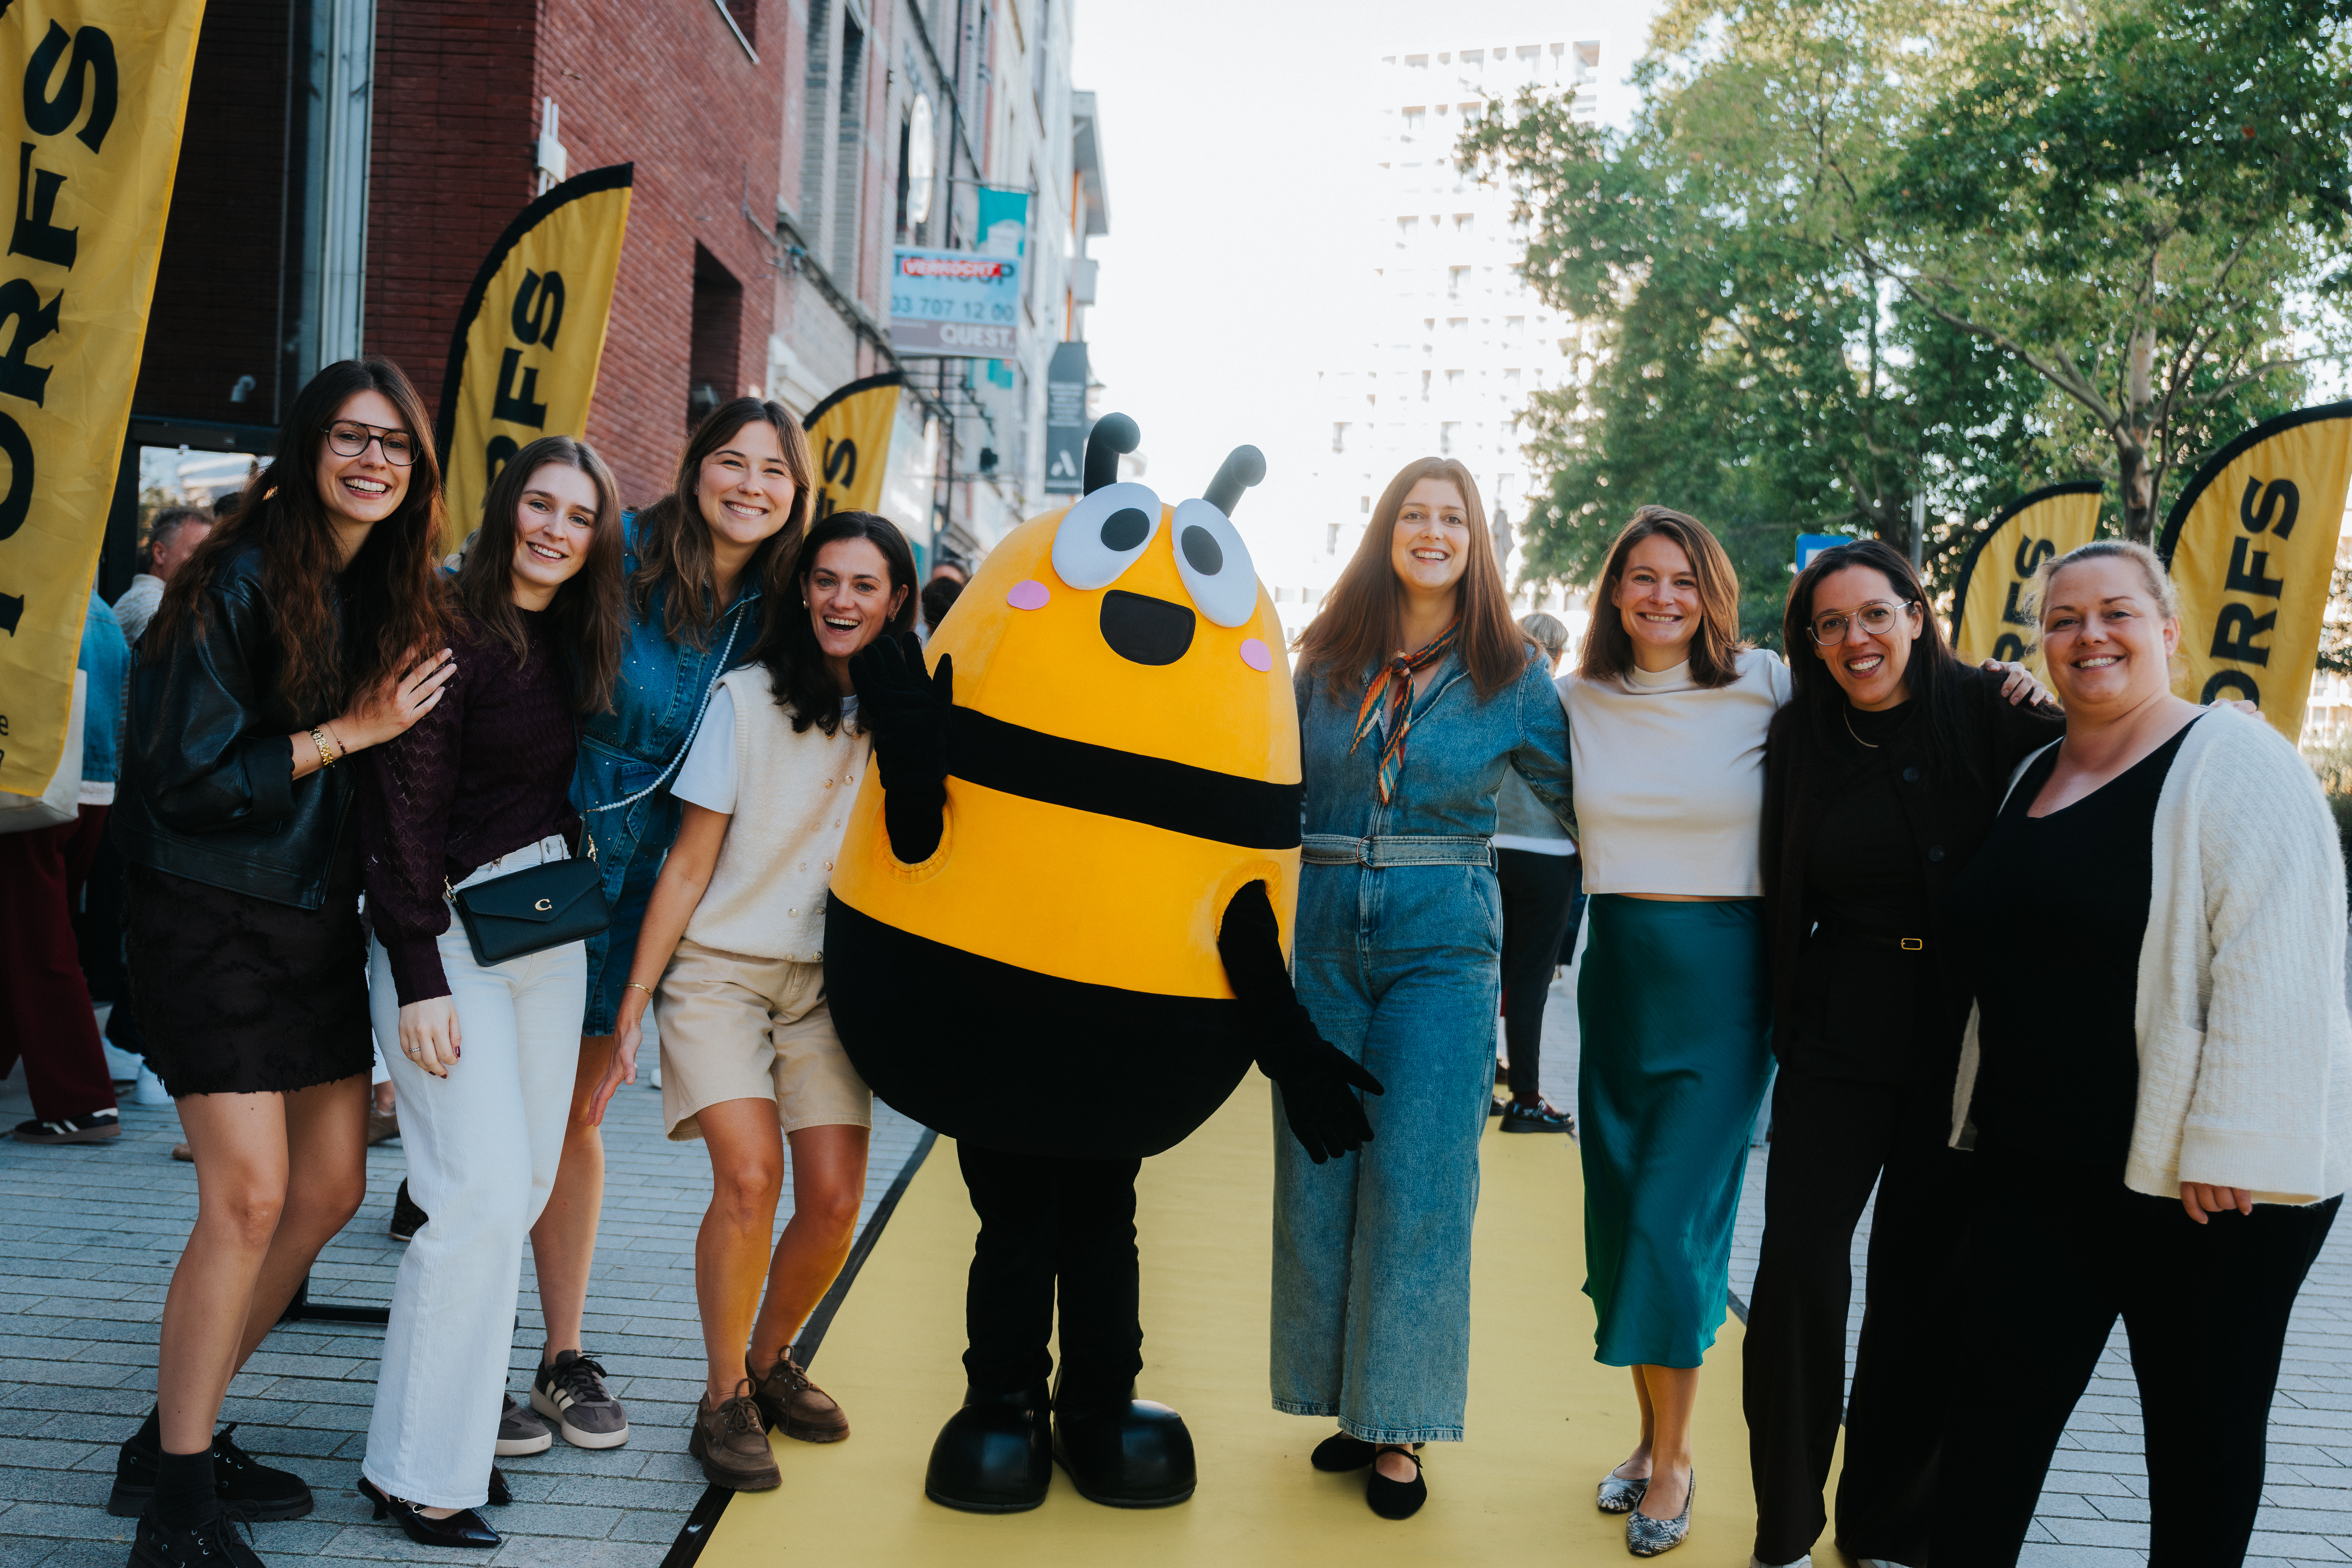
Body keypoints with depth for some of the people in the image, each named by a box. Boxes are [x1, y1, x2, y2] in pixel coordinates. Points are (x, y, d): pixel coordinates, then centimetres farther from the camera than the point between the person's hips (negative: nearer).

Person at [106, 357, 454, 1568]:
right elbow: (185, 775, -17)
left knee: (330, 1190, 10)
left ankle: (179, 1433, 26)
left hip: (319, 921, 8)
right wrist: (347, 734, -16)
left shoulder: (395, 592, 8)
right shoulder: (242, 581, -13)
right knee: (249, 1197, -10)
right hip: (211, 921, -8)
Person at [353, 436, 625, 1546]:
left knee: (527, 1184, 8)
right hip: (452, 926, -7)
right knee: (485, 1195, -10)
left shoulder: (574, 643, 11)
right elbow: (401, 812, -15)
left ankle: (455, 1407, 21)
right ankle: (417, 1475, 3)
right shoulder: (449, 630, -12)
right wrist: (419, 979, -18)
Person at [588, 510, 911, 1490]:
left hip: (827, 984, 3)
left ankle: (770, 1362, 23)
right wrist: (633, 1009, -6)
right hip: (718, 970, -3)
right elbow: (688, 866, -5)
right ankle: (725, 1399, 3)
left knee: (836, 1200, -6)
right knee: (750, 1177, -19)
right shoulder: (748, 699, -6)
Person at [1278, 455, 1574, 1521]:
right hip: (1324, 938, 3)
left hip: (1443, 949, -2)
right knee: (1319, 1172, 6)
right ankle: (1344, 1398, 22)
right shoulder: (1326, 659, 7)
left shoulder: (1512, 673, 2)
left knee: (1418, 1181, -3)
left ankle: (1399, 1424, 10)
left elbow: (1577, 794, 8)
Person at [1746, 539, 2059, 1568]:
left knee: (1926, 1286, 8)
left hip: (1965, 1040, -1)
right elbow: (1782, 897, 8)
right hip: (1838, 1043, 1)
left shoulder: (1989, 713, -6)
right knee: (1801, 1264, -7)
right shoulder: (1801, 738, 2)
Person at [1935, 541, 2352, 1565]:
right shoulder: (2034, 776, 13)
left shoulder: (2233, 762, -10)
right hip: (2037, 1165, 6)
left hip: (2200, 1181, -6)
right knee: (1992, 1403, 6)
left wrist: (2230, 1149, -22)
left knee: (2203, 1434, 11)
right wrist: (1988, 1115, 19)